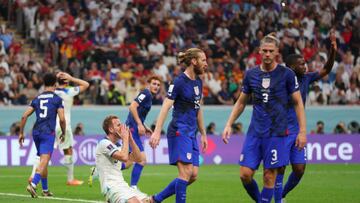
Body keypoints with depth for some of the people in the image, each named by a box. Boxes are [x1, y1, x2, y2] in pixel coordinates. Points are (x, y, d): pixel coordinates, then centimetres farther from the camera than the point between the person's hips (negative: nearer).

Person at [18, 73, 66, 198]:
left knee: (44, 161, 18)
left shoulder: (37, 99, 14)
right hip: (48, 132, -5)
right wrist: (63, 133, 10)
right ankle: (33, 184, -33)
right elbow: (62, 119, -6)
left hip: (36, 131, 6)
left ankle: (45, 190, 22)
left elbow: (24, 116, 8)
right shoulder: (57, 99, 1)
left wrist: (21, 133, 14)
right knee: (44, 161, -14)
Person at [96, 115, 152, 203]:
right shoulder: (104, 143, -9)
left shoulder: (118, 146, 18)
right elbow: (124, 157, -21)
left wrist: (130, 138, 7)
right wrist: (125, 138, -8)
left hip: (122, 185, 9)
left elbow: (138, 159, 14)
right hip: (111, 186, -9)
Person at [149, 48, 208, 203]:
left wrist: (203, 134, 23)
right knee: (186, 172, -15)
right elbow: (165, 107, -15)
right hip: (179, 131, -8)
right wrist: (157, 132, -22)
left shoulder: (198, 82, 15)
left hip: (191, 133, 8)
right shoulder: (179, 82, -10)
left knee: (193, 175, 3)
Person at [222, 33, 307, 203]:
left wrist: (302, 131, -5)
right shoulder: (251, 74, 8)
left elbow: (298, 103, 1)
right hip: (254, 132, 3)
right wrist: (229, 125, 9)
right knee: (245, 174, -3)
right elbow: (241, 102, 17)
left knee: (269, 176, -3)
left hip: (276, 133, -3)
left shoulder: (286, 74, -2)